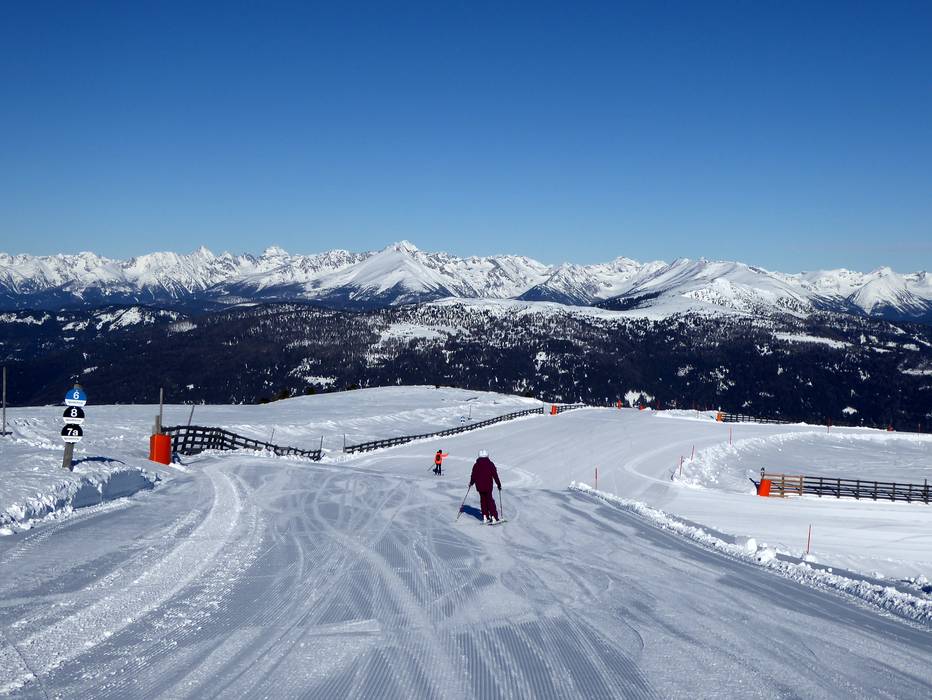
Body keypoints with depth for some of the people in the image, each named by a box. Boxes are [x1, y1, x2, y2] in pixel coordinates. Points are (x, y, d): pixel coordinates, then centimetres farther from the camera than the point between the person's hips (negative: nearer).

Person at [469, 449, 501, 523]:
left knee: (483, 500, 14)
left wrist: (471, 483, 21)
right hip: (488, 486, -1)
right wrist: (499, 484, 6)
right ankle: (493, 517, -4)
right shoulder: (490, 464, -3)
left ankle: (485, 517, 10)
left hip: (479, 486, 1)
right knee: (490, 500, 6)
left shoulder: (476, 465, 1)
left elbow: (473, 476, 3)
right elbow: (495, 475, -3)